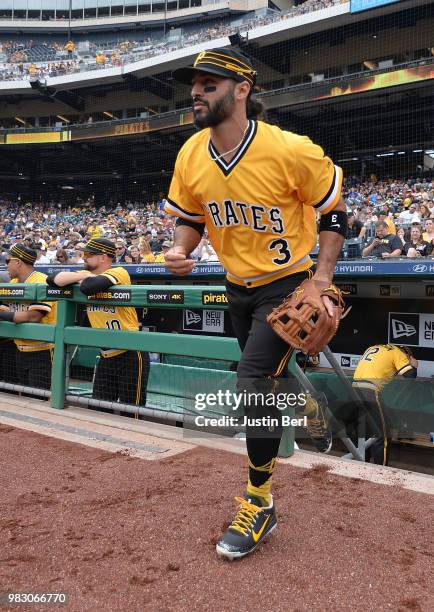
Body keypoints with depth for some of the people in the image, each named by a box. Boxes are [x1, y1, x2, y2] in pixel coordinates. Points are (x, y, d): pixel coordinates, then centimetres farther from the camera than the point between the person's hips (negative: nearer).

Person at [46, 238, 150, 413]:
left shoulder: (119, 273, -14)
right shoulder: (87, 275, 8)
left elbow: (89, 286, -31)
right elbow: (52, 279, -1)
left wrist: (84, 279, -9)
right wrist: (83, 275, -11)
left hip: (130, 355, -7)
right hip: (106, 356, 7)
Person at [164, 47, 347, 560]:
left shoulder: (291, 150, -22)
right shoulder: (190, 157, -7)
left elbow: (334, 213, -10)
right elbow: (189, 218, 8)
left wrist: (320, 281, -18)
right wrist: (179, 251, -14)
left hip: (288, 284, -6)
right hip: (238, 287, 6)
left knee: (252, 384, -14)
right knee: (271, 378, 19)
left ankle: (258, 506, 5)